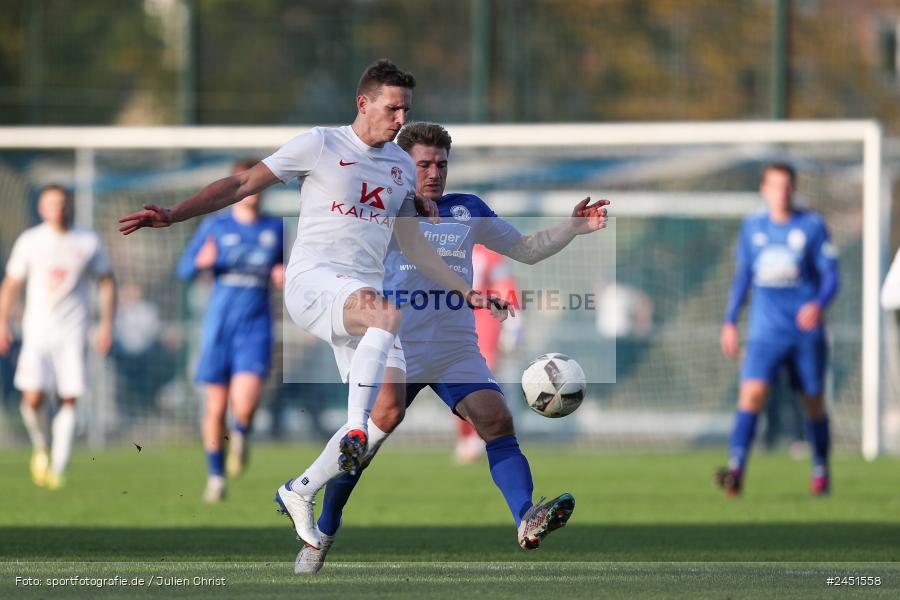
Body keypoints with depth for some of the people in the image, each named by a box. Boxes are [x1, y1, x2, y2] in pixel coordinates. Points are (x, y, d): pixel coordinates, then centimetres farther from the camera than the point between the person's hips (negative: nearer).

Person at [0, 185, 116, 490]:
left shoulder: (89, 242, 4)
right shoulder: (29, 241, 4)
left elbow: (107, 282, 12)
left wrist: (106, 324, 4)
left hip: (73, 332, 0)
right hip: (37, 330, 0)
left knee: (69, 401, -7)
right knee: (33, 397, -15)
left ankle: (58, 469, -1)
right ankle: (40, 447, 14)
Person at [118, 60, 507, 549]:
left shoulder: (402, 165, 17)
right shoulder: (320, 145, -1)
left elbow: (413, 246, 27)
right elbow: (242, 185, -1)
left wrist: (467, 293, 22)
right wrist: (172, 215, -11)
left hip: (366, 294, 7)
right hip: (313, 280, -7)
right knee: (386, 314, -39)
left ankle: (300, 492, 10)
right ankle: (354, 432, -39)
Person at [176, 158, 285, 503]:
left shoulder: (274, 228, 9)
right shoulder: (216, 226, 4)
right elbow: (184, 270, 3)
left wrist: (281, 277, -1)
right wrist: (201, 262, -19)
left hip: (256, 327, 0)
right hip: (219, 324, 0)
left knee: (245, 403, -20)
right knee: (216, 406, 2)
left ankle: (241, 434, 15)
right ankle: (215, 476, 19)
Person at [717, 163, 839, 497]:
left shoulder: (813, 226, 0)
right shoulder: (752, 228, 9)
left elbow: (830, 275, -3)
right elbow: (742, 277, 19)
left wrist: (819, 305, -22)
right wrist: (730, 322, 16)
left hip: (806, 329, -1)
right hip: (765, 330, 1)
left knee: (813, 402, 7)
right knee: (752, 392, -18)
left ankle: (821, 470, 27)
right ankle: (736, 468, -26)